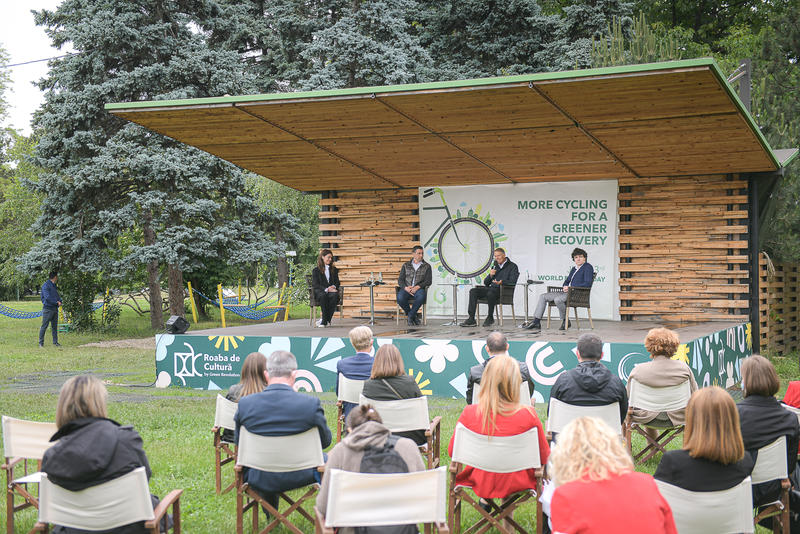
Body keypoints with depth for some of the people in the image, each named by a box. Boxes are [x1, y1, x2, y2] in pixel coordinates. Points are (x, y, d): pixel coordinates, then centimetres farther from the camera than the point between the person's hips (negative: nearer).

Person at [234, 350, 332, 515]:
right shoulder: (311, 403, -20)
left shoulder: (245, 403, -14)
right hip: (298, 476, -2)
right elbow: (325, 441, -5)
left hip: (258, 480, 2)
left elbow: (238, 443, 1)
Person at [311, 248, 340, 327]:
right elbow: (315, 285, -1)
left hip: (332, 291, 3)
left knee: (335, 295, -35)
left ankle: (324, 320, -29)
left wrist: (334, 287, -8)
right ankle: (326, 320, -34)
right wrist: (326, 289, -18)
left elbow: (337, 282, 18)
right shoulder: (316, 270, 11)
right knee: (323, 296, -40)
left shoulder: (334, 270, 24)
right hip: (320, 292, -2)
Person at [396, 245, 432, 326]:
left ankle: (410, 316, -18)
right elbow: (400, 280, 11)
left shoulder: (426, 266, 13)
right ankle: (413, 316, -9)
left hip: (419, 288, -1)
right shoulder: (406, 265, 17)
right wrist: (405, 287, -12)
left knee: (421, 297, -39)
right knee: (400, 298, -34)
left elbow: (429, 281, 3)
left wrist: (418, 287, -15)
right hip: (406, 288, 1)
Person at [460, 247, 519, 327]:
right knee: (473, 291, -14)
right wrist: (490, 275, 0)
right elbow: (486, 283, 21)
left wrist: (502, 282, -29)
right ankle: (471, 319, -23)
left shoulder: (512, 266, 5)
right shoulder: (495, 266, 25)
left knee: (490, 293, -38)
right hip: (492, 288, 7)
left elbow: (512, 282, -10)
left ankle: (490, 317, -19)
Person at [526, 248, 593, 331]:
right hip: (568, 292, 9)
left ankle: (565, 321, -15)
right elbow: (567, 281, 28)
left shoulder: (588, 267, -2)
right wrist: (565, 287, 1)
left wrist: (571, 288, -15)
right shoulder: (573, 269, 24)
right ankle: (536, 322, -7)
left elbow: (587, 284, -13)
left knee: (557, 299, -35)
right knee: (543, 297, 0)